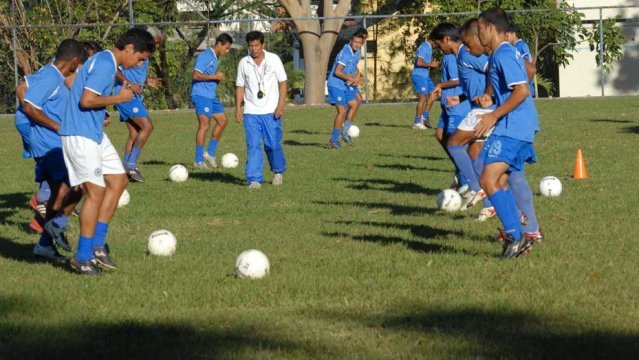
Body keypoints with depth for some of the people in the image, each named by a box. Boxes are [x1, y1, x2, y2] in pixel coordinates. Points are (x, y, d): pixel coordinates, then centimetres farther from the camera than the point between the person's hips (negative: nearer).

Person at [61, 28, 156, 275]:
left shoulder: (106, 62, 14)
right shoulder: (104, 64, -18)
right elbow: (86, 100, -25)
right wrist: (119, 98, -14)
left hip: (94, 134, 11)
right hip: (81, 135, -11)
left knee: (118, 181, 11)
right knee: (95, 190, -11)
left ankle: (97, 244, 14)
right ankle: (83, 257, -5)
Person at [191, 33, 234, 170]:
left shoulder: (214, 58, 17)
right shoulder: (206, 56, -14)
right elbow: (196, 75, -22)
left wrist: (218, 77, 8)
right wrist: (215, 77, -17)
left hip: (211, 96, 10)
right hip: (201, 95, -10)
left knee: (223, 120, 10)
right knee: (204, 125, -11)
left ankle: (210, 153, 17)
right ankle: (198, 161, -9)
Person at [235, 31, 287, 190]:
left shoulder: (273, 59, 0)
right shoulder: (244, 63, 5)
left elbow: (282, 83, 2)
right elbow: (240, 86, 11)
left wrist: (281, 105, -7)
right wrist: (238, 108, 2)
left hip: (271, 111, -1)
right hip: (251, 112, 1)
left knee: (273, 144, 0)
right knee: (253, 146, -6)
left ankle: (278, 171, 25)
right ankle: (254, 179, -6)